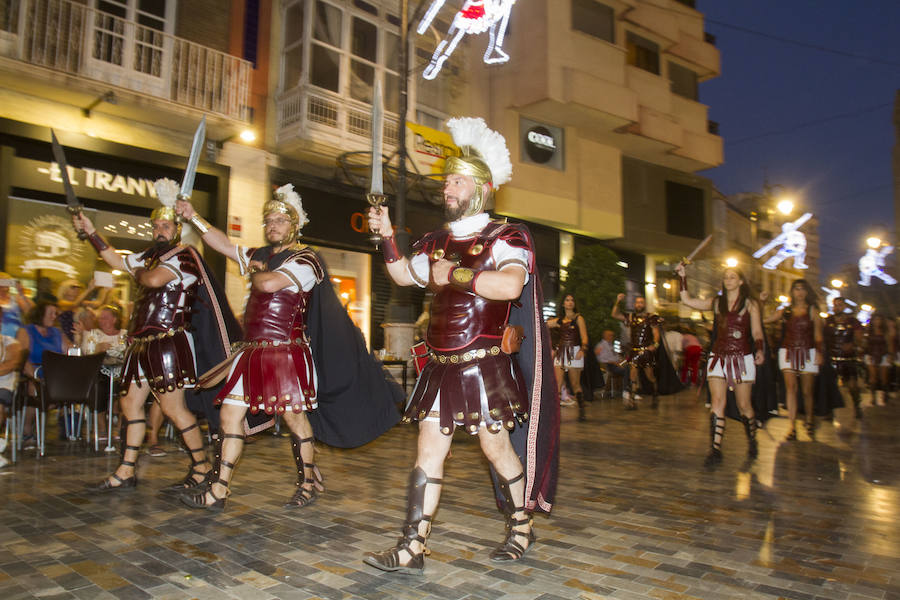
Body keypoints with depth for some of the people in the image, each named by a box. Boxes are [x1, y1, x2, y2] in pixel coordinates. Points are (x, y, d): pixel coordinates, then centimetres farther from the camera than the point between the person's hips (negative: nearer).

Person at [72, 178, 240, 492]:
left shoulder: (185, 257, -9)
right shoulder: (152, 255, 18)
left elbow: (154, 280, -23)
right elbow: (119, 261, 33)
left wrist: (139, 272, -1)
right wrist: (90, 232, 30)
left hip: (169, 342, -9)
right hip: (142, 343, 10)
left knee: (173, 407, -9)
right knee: (130, 402, 12)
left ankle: (202, 466, 3)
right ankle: (126, 472, 22)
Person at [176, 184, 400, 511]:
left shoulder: (304, 259, -7)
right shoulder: (261, 255, 18)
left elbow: (269, 283, -20)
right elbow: (222, 243, 20)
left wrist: (254, 271, 1)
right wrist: (194, 217, 12)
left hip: (287, 352, -8)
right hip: (253, 351, 8)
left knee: (294, 416, 0)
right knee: (230, 414, 5)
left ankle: (308, 482, 19)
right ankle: (218, 491, 13)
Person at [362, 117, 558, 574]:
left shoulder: (505, 237, -6)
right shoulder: (437, 242, 14)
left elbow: (510, 284, -26)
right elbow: (403, 275, 28)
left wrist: (454, 274, -18)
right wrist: (387, 236, 13)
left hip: (484, 367, -6)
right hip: (441, 368, 6)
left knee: (496, 449, 7)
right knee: (428, 452, 5)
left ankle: (522, 527, 31)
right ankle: (411, 550, 12)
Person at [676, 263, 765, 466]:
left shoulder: (750, 304, 4)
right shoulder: (716, 303, 11)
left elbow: (757, 332, 1)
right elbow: (687, 300, 12)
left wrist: (760, 351, -15)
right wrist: (683, 277, 6)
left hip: (742, 358, -2)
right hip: (718, 357, 2)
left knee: (744, 405, 6)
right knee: (717, 403, -8)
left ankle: (752, 441, 31)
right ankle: (715, 450, -9)